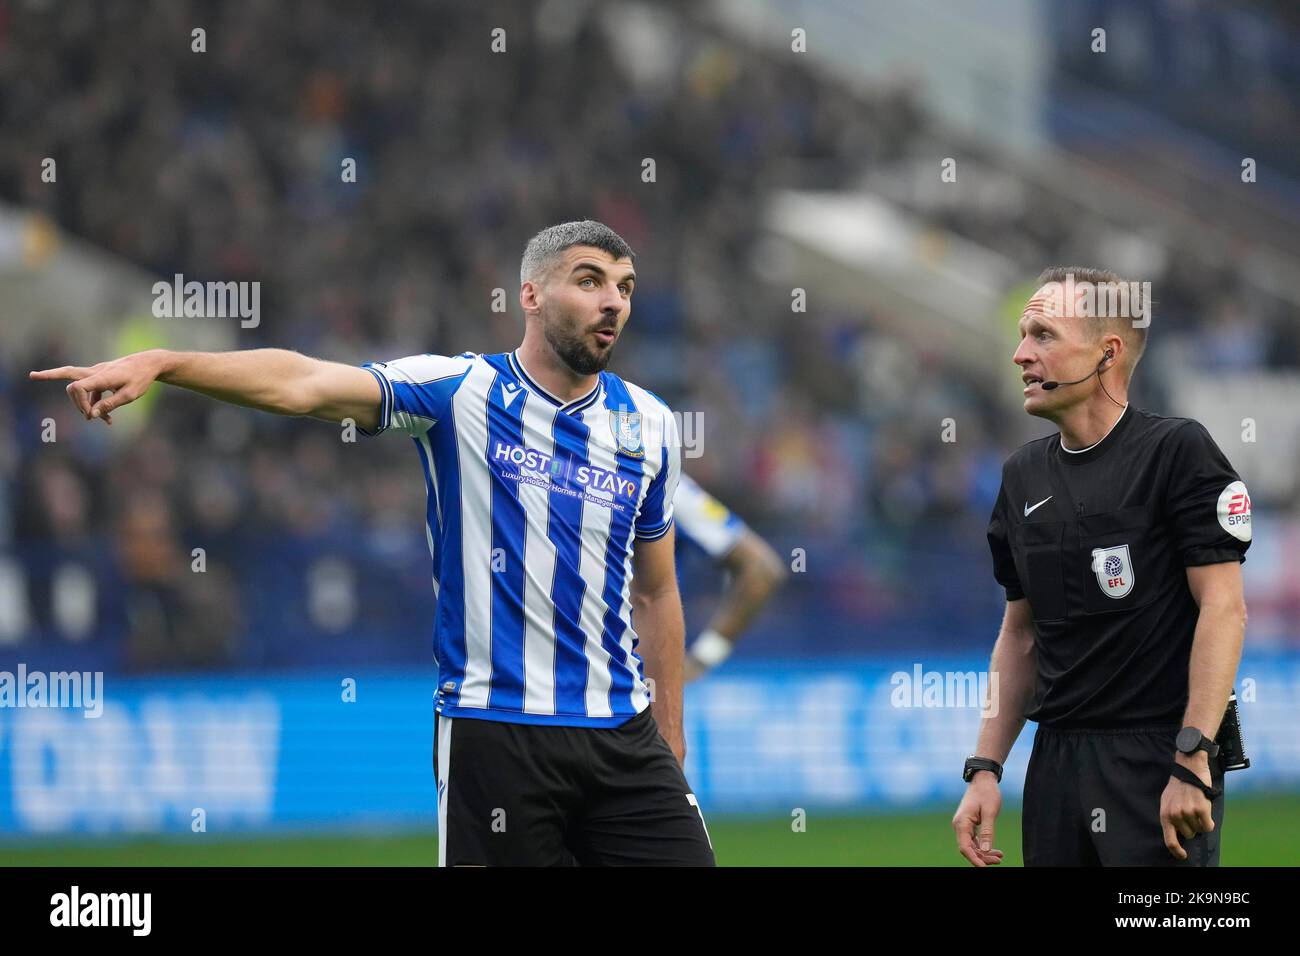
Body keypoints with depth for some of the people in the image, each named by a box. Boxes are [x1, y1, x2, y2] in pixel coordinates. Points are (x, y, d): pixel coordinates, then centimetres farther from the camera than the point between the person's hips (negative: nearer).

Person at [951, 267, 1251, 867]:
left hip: (1158, 761, -6)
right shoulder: (1024, 475, 12)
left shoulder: (1177, 452, -8)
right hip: (1057, 762, 6)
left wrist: (1192, 761, -19)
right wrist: (985, 769, 9)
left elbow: (1223, 608, -12)